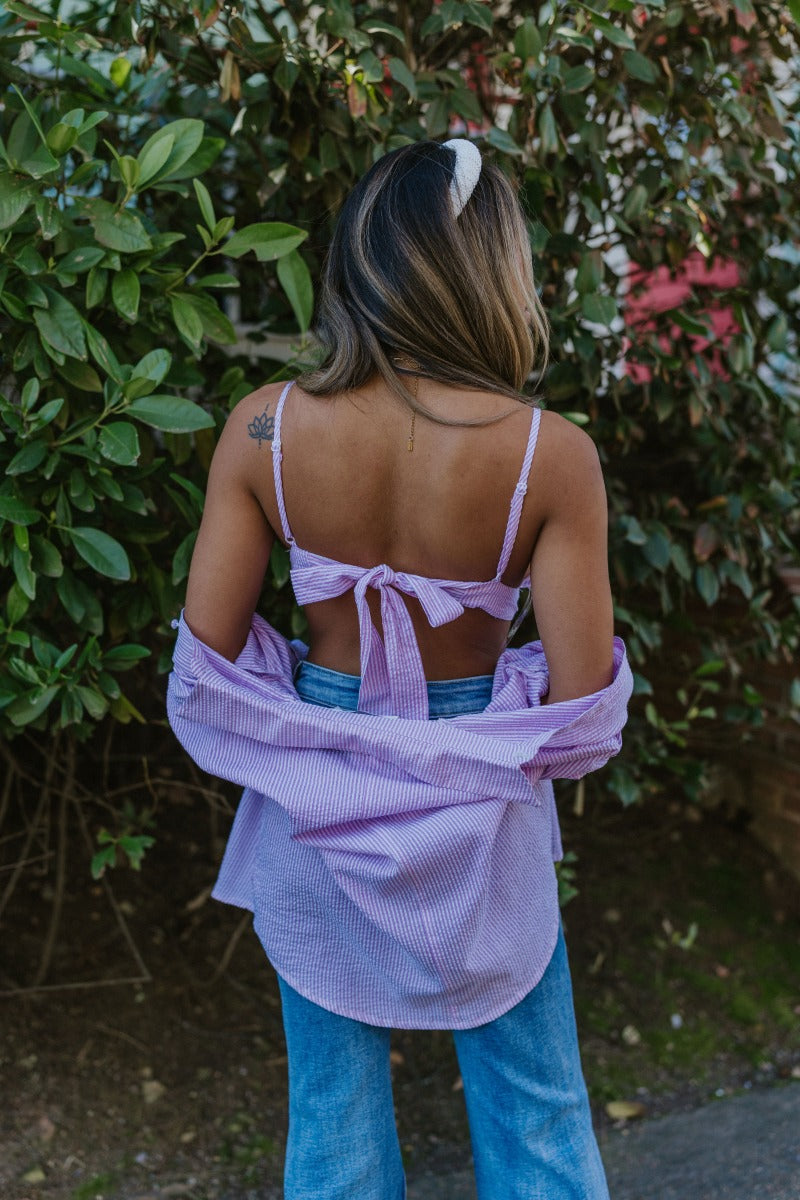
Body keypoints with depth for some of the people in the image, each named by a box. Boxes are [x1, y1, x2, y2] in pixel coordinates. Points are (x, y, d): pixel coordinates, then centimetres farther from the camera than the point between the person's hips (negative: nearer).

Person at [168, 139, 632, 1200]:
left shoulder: (265, 429, -14)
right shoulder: (549, 454, -20)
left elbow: (206, 655, -10)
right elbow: (581, 706, -18)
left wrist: (298, 732, 8)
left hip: (314, 799, 2)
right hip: (479, 811, -1)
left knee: (333, 1109, 21)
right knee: (536, 1108, 20)